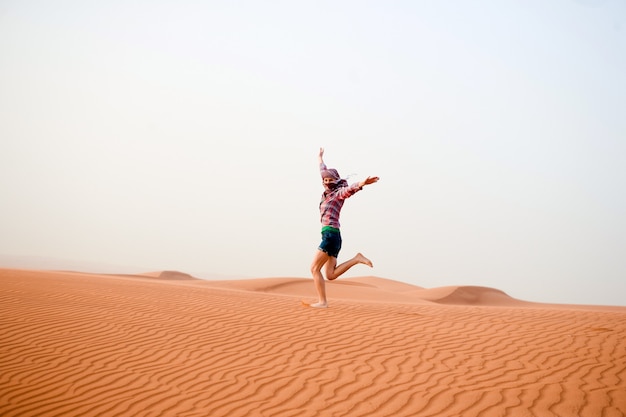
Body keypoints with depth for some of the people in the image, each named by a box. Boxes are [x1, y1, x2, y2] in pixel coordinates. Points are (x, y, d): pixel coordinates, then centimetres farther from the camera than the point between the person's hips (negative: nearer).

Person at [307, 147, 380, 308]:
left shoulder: (339, 192, -1)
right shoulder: (329, 192, 19)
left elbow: (350, 189, -24)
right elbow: (324, 172, 36)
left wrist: (362, 184, -45)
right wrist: (320, 158, 52)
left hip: (331, 234, -9)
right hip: (330, 235, 9)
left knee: (314, 268, -6)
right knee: (330, 275, 1)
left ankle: (322, 301, -4)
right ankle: (356, 259, 1)